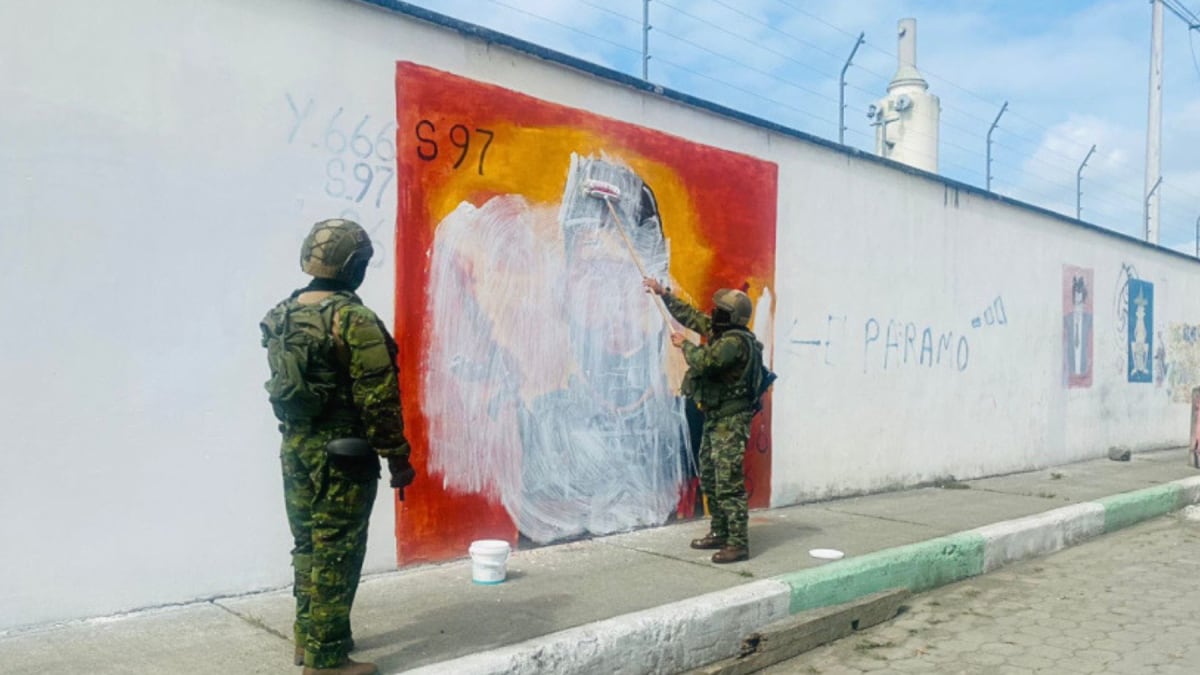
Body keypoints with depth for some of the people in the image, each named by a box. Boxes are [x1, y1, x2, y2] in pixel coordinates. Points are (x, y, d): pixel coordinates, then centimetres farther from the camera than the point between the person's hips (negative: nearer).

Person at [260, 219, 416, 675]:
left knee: (307, 544, 18)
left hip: (295, 446, 8)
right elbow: (378, 398, -18)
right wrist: (398, 456, -10)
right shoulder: (355, 320, -18)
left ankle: (307, 638, 30)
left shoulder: (282, 316, 7)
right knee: (336, 552, 0)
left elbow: (281, 384, 15)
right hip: (342, 452, -8)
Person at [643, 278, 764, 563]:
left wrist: (684, 344, -10)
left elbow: (703, 361, -30)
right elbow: (691, 315, 20)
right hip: (715, 419, 10)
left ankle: (738, 544, -6)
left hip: (731, 421, -10)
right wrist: (663, 293, 21)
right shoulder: (720, 331, 9)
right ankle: (720, 533, 27)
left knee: (729, 484, -10)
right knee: (709, 480, 16)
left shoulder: (735, 341, -19)